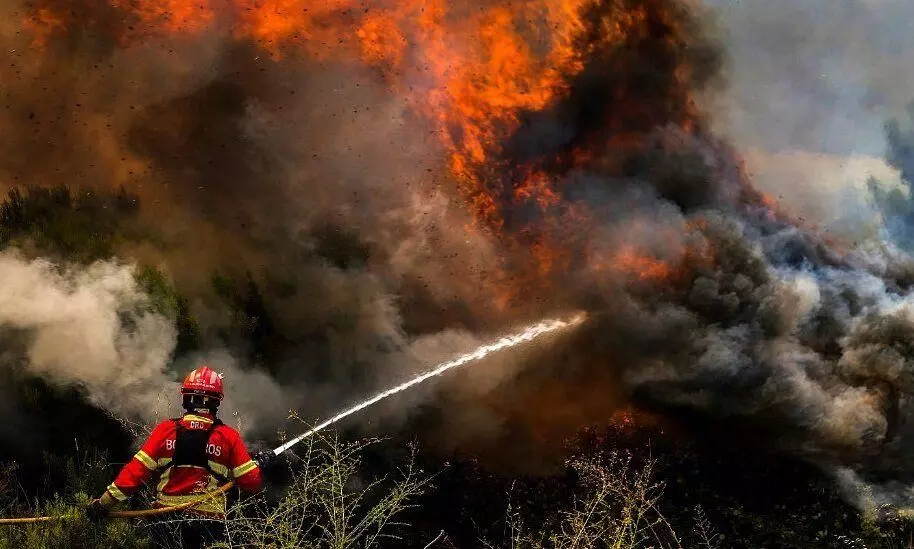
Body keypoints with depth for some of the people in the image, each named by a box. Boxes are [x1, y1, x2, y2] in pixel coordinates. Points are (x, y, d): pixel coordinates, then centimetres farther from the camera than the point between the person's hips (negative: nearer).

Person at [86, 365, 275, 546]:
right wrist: (259, 463, 20)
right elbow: (251, 483, 0)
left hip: (168, 520, 1)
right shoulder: (229, 437, -2)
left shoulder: (166, 430, -1)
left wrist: (105, 501, 0)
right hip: (209, 524, 0)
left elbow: (136, 470, -5)